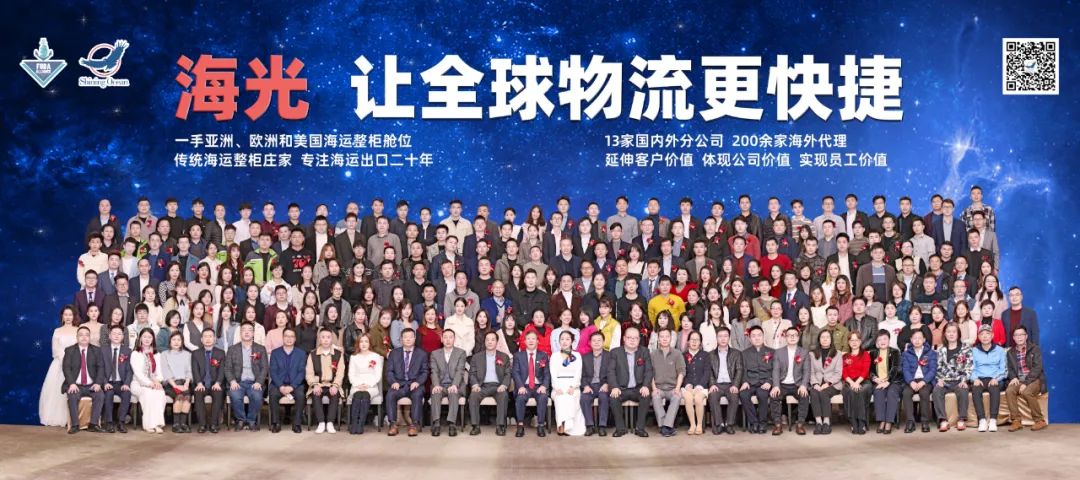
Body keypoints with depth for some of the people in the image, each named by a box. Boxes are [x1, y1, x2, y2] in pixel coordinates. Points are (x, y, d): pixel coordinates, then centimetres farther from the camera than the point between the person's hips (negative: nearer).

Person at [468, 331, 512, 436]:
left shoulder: (504, 357, 14)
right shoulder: (476, 357, 15)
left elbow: (508, 374, 7)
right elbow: (472, 374, 9)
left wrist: (504, 385, -12)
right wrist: (475, 384, -11)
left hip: (498, 386, -1)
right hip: (482, 386, 1)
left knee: (503, 395, -34)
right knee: (473, 395, -32)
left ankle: (500, 426, -32)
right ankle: (475, 426, -29)